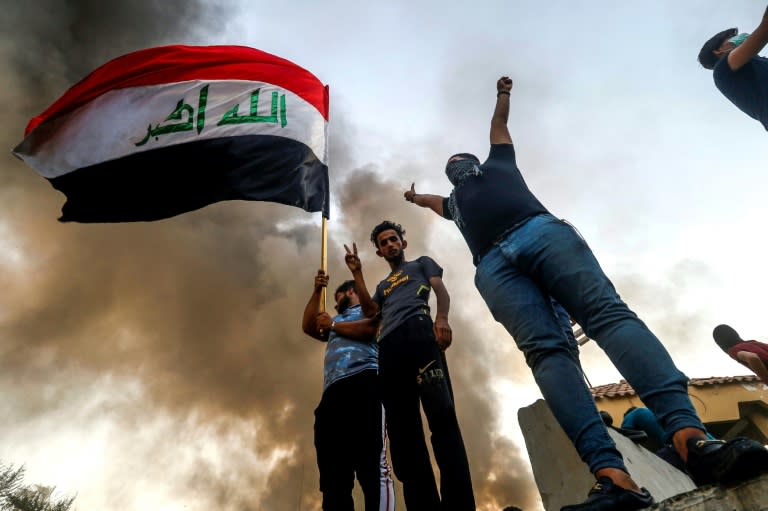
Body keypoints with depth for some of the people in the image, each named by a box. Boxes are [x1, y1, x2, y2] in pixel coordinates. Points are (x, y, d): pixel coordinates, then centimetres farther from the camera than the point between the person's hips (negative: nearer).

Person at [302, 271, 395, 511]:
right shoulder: (337, 319, 38)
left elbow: (370, 329, -2)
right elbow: (308, 327, 25)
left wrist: (333, 325, 9)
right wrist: (317, 291, 22)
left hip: (363, 383, -7)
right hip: (333, 392, 7)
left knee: (372, 464, -19)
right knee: (333, 473, -5)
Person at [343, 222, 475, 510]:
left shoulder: (422, 263, 28)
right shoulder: (383, 285, 38)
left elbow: (441, 291, 9)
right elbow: (369, 311, 19)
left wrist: (442, 318, -13)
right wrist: (357, 273, 14)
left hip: (419, 330, -5)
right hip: (389, 347, 5)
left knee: (441, 413, -19)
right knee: (402, 429, -5)